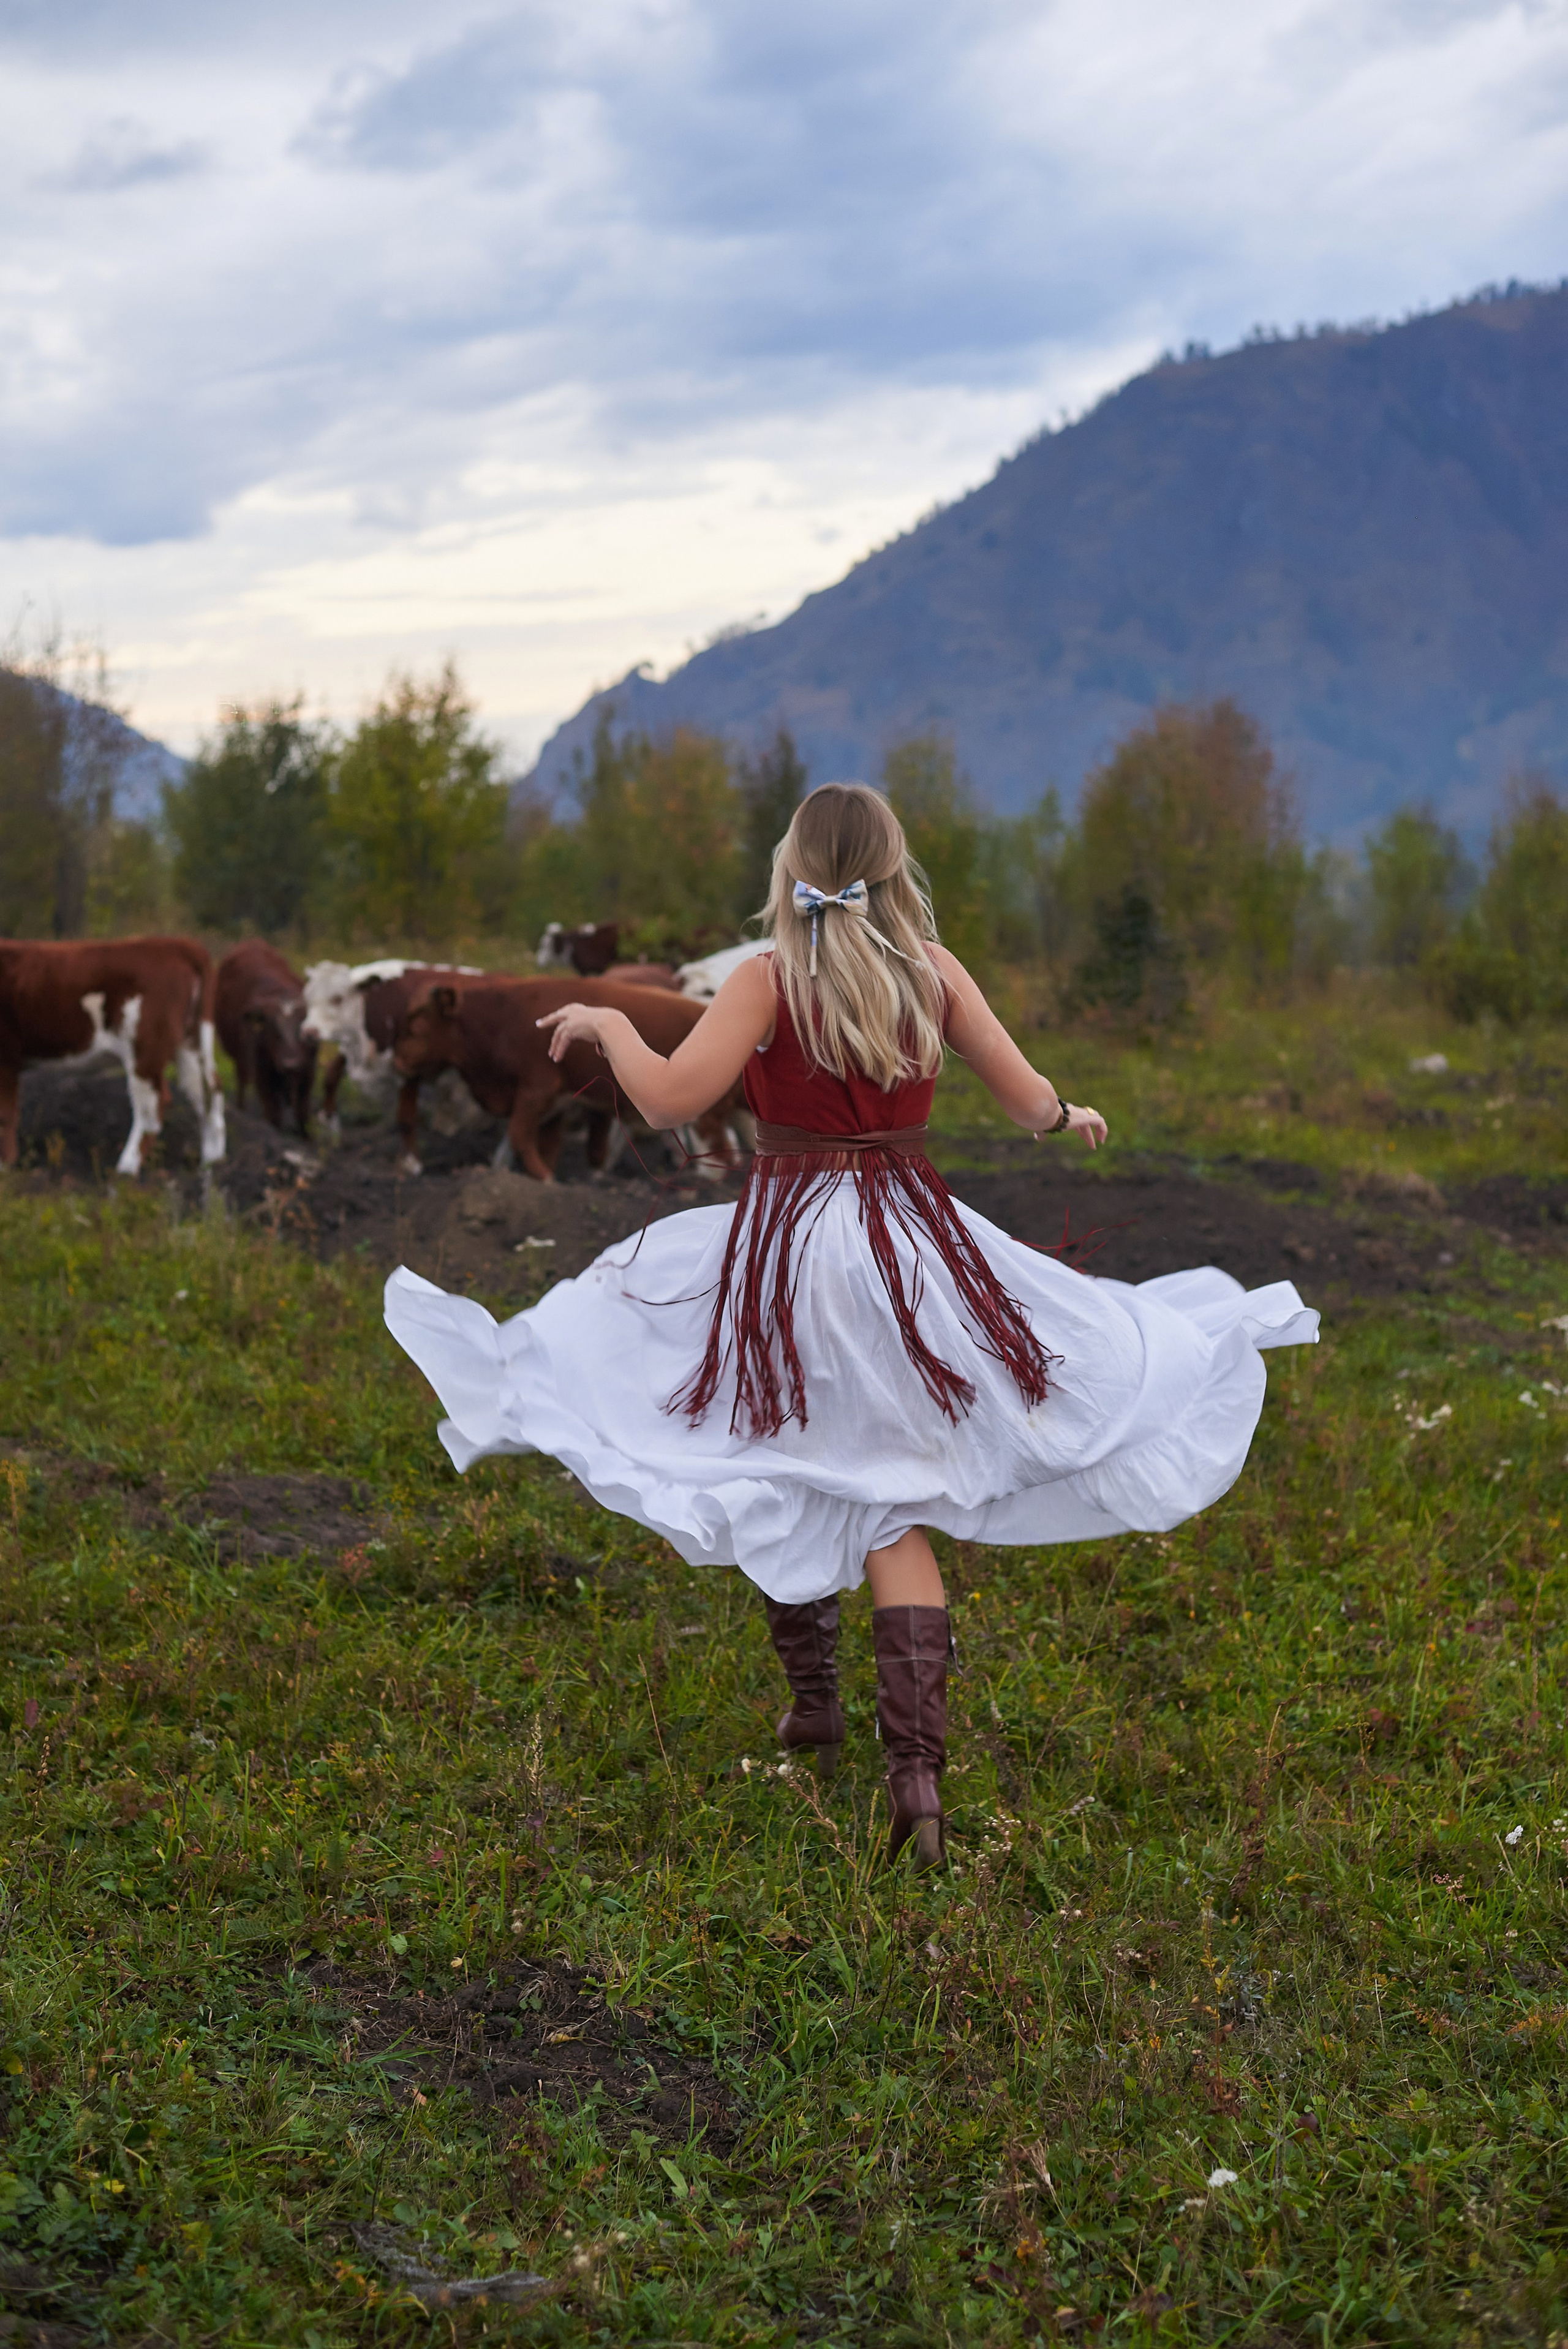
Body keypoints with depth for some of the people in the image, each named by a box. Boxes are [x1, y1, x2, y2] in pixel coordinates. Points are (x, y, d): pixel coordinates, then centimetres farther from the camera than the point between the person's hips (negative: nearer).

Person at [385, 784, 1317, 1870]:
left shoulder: (770, 982, -9)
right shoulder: (934, 971, 0)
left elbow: (668, 1097, -16)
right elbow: (1029, 1099, 5)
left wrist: (607, 1021, 2)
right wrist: (1072, 1117, 28)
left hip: (789, 1249, -2)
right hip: (912, 1244, 3)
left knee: (785, 1484, 20)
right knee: (895, 1512, 7)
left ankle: (814, 1698, 31)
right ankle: (917, 1767, -4)